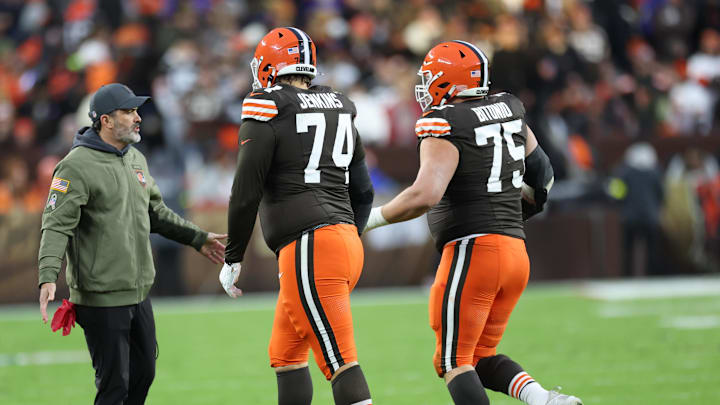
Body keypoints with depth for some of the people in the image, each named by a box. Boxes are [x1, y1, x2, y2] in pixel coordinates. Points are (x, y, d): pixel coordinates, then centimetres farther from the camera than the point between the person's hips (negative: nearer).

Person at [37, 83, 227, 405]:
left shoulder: (136, 160, 13)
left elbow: (155, 212, 27)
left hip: (139, 291, 9)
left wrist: (198, 239, 28)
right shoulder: (77, 165, -14)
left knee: (143, 373, 15)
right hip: (101, 298, -8)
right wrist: (48, 278, -34)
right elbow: (57, 225, -21)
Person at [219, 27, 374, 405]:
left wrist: (232, 259, 2)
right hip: (346, 238, 8)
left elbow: (246, 193, -7)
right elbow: (363, 193, 21)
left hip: (309, 247, -8)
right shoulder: (339, 111, 17)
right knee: (284, 353, 19)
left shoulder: (267, 112, -5)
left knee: (339, 362, -11)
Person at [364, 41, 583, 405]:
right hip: (515, 251, 8)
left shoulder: (445, 126, -11)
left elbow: (425, 195, -24)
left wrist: (374, 218, -11)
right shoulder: (508, 110, 12)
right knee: (480, 357, 18)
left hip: (472, 251, -8)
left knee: (454, 362, -2)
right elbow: (541, 176, 23)